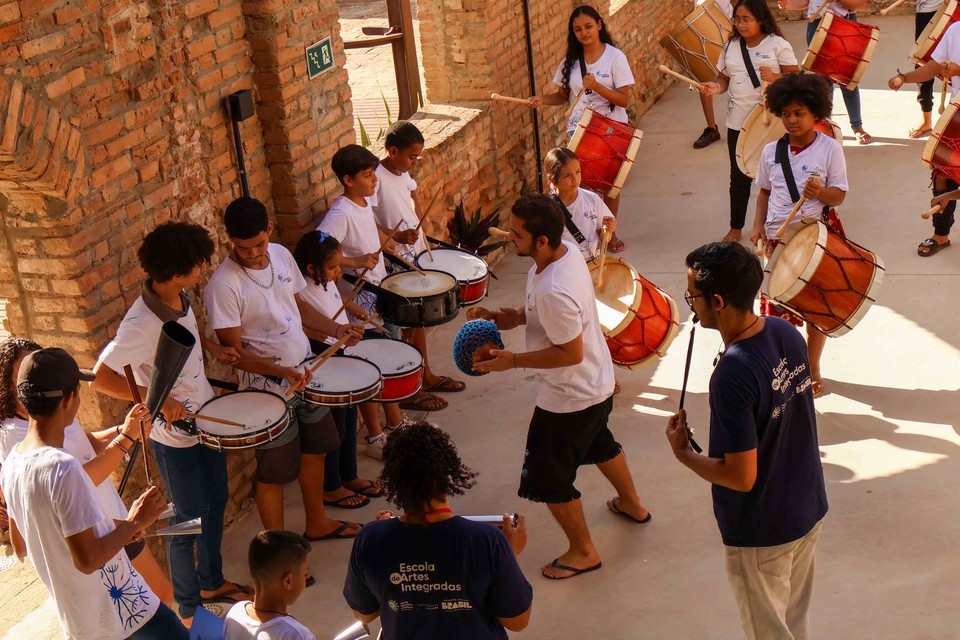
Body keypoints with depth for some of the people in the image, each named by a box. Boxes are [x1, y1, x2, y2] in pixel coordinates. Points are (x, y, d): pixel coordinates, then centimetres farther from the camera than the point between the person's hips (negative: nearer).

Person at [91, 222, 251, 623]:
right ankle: (188, 611, 28)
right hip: (174, 435, -8)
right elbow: (102, 377, -33)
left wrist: (211, 346, 2)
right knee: (189, 520, 8)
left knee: (216, 502, 23)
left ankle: (212, 582, 45)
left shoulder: (178, 296, -8)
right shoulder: (142, 324, -33)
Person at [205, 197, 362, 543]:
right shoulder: (223, 286, -25)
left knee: (315, 449, 24)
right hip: (268, 389, -7)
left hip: (306, 372, 7)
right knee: (274, 473, 7)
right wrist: (282, 372, -34)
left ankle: (317, 524, 46)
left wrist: (335, 329, 0)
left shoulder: (281, 254, -4)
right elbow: (233, 352, -22)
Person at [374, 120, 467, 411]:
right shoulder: (376, 179, -21)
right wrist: (396, 236, -34)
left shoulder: (403, 174, 5)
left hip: (416, 255, 9)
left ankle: (426, 375, 33)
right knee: (407, 324, -1)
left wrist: (423, 242, 13)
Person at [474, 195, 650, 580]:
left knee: (548, 480, 9)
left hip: (569, 399, -10)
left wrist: (513, 360, -24)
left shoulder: (553, 292, -38)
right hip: (599, 384, 10)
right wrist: (519, 317, -2)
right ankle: (631, 505, 58)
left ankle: (583, 551, 27)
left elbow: (571, 352, -30)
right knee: (600, 444, 34)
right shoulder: (567, 251, -8)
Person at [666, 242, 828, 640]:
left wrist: (682, 453, -12)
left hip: (761, 535, -7)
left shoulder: (732, 375, -32)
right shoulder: (787, 333, -8)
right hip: (809, 511, 7)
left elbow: (741, 477, -27)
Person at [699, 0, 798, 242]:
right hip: (738, 122, 4)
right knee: (739, 175, 10)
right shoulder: (731, 46, 7)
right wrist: (716, 87, -8)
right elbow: (724, 76, 14)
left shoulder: (778, 45, -5)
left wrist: (774, 77, -25)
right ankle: (736, 228, 22)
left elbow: (795, 77, -7)